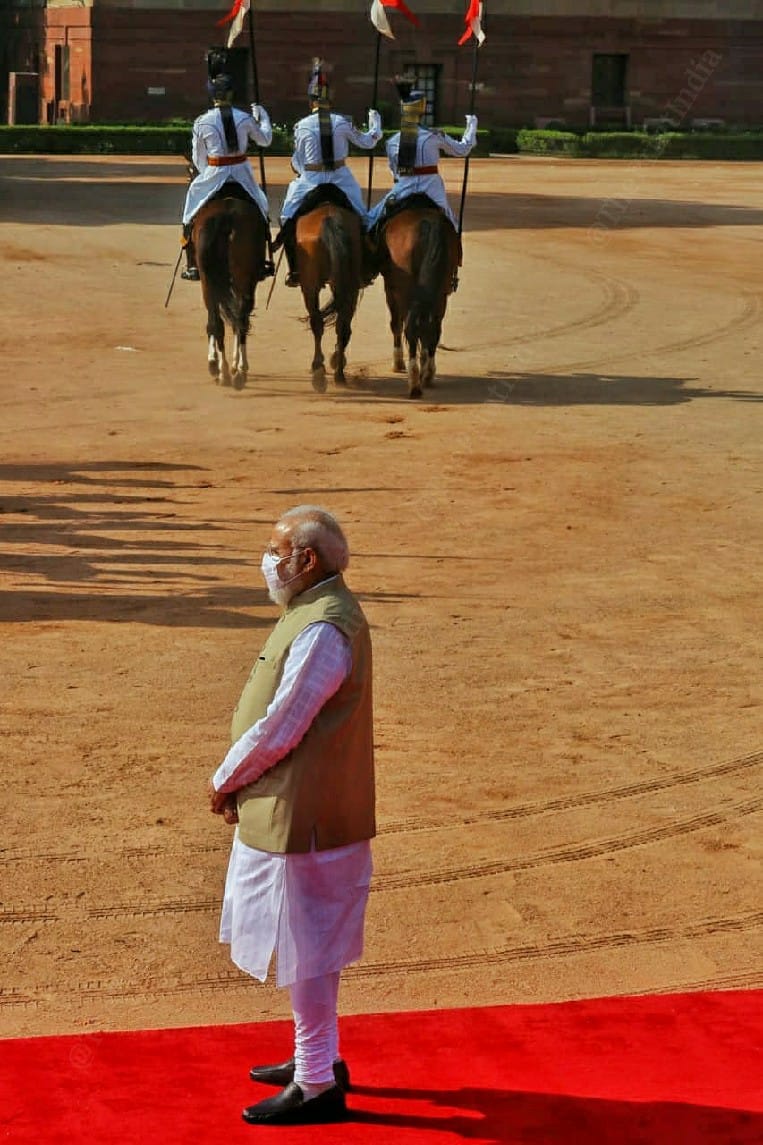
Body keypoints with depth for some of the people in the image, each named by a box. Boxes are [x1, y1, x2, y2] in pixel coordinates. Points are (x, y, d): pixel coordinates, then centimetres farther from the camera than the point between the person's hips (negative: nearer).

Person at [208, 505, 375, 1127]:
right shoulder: (318, 611, 10)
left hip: (303, 817, -11)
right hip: (289, 809, 11)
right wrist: (239, 782, 9)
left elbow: (279, 729, -23)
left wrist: (224, 781, -8)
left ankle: (317, 1087, 9)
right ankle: (321, 1058, 35)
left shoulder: (323, 631, -24)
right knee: (310, 942, 21)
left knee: (306, 947, -1)